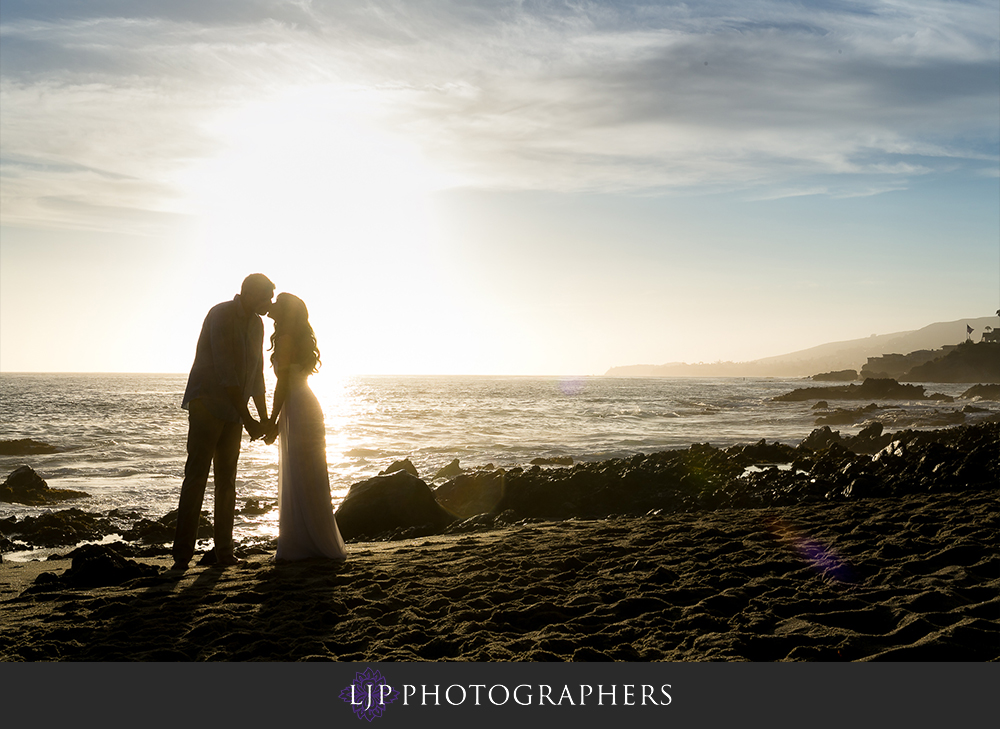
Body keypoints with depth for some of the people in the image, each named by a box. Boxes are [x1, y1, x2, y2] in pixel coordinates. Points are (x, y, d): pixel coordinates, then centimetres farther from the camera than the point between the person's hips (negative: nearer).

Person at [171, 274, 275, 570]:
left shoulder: (256, 325, 12)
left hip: (232, 412, 7)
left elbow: (256, 375, 19)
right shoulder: (221, 315, -13)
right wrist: (247, 418, -22)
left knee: (227, 481, 6)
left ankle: (224, 551, 9)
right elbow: (225, 370, -21)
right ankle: (182, 554, -8)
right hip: (206, 405, -7)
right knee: (196, 475, -10)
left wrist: (264, 419, 15)